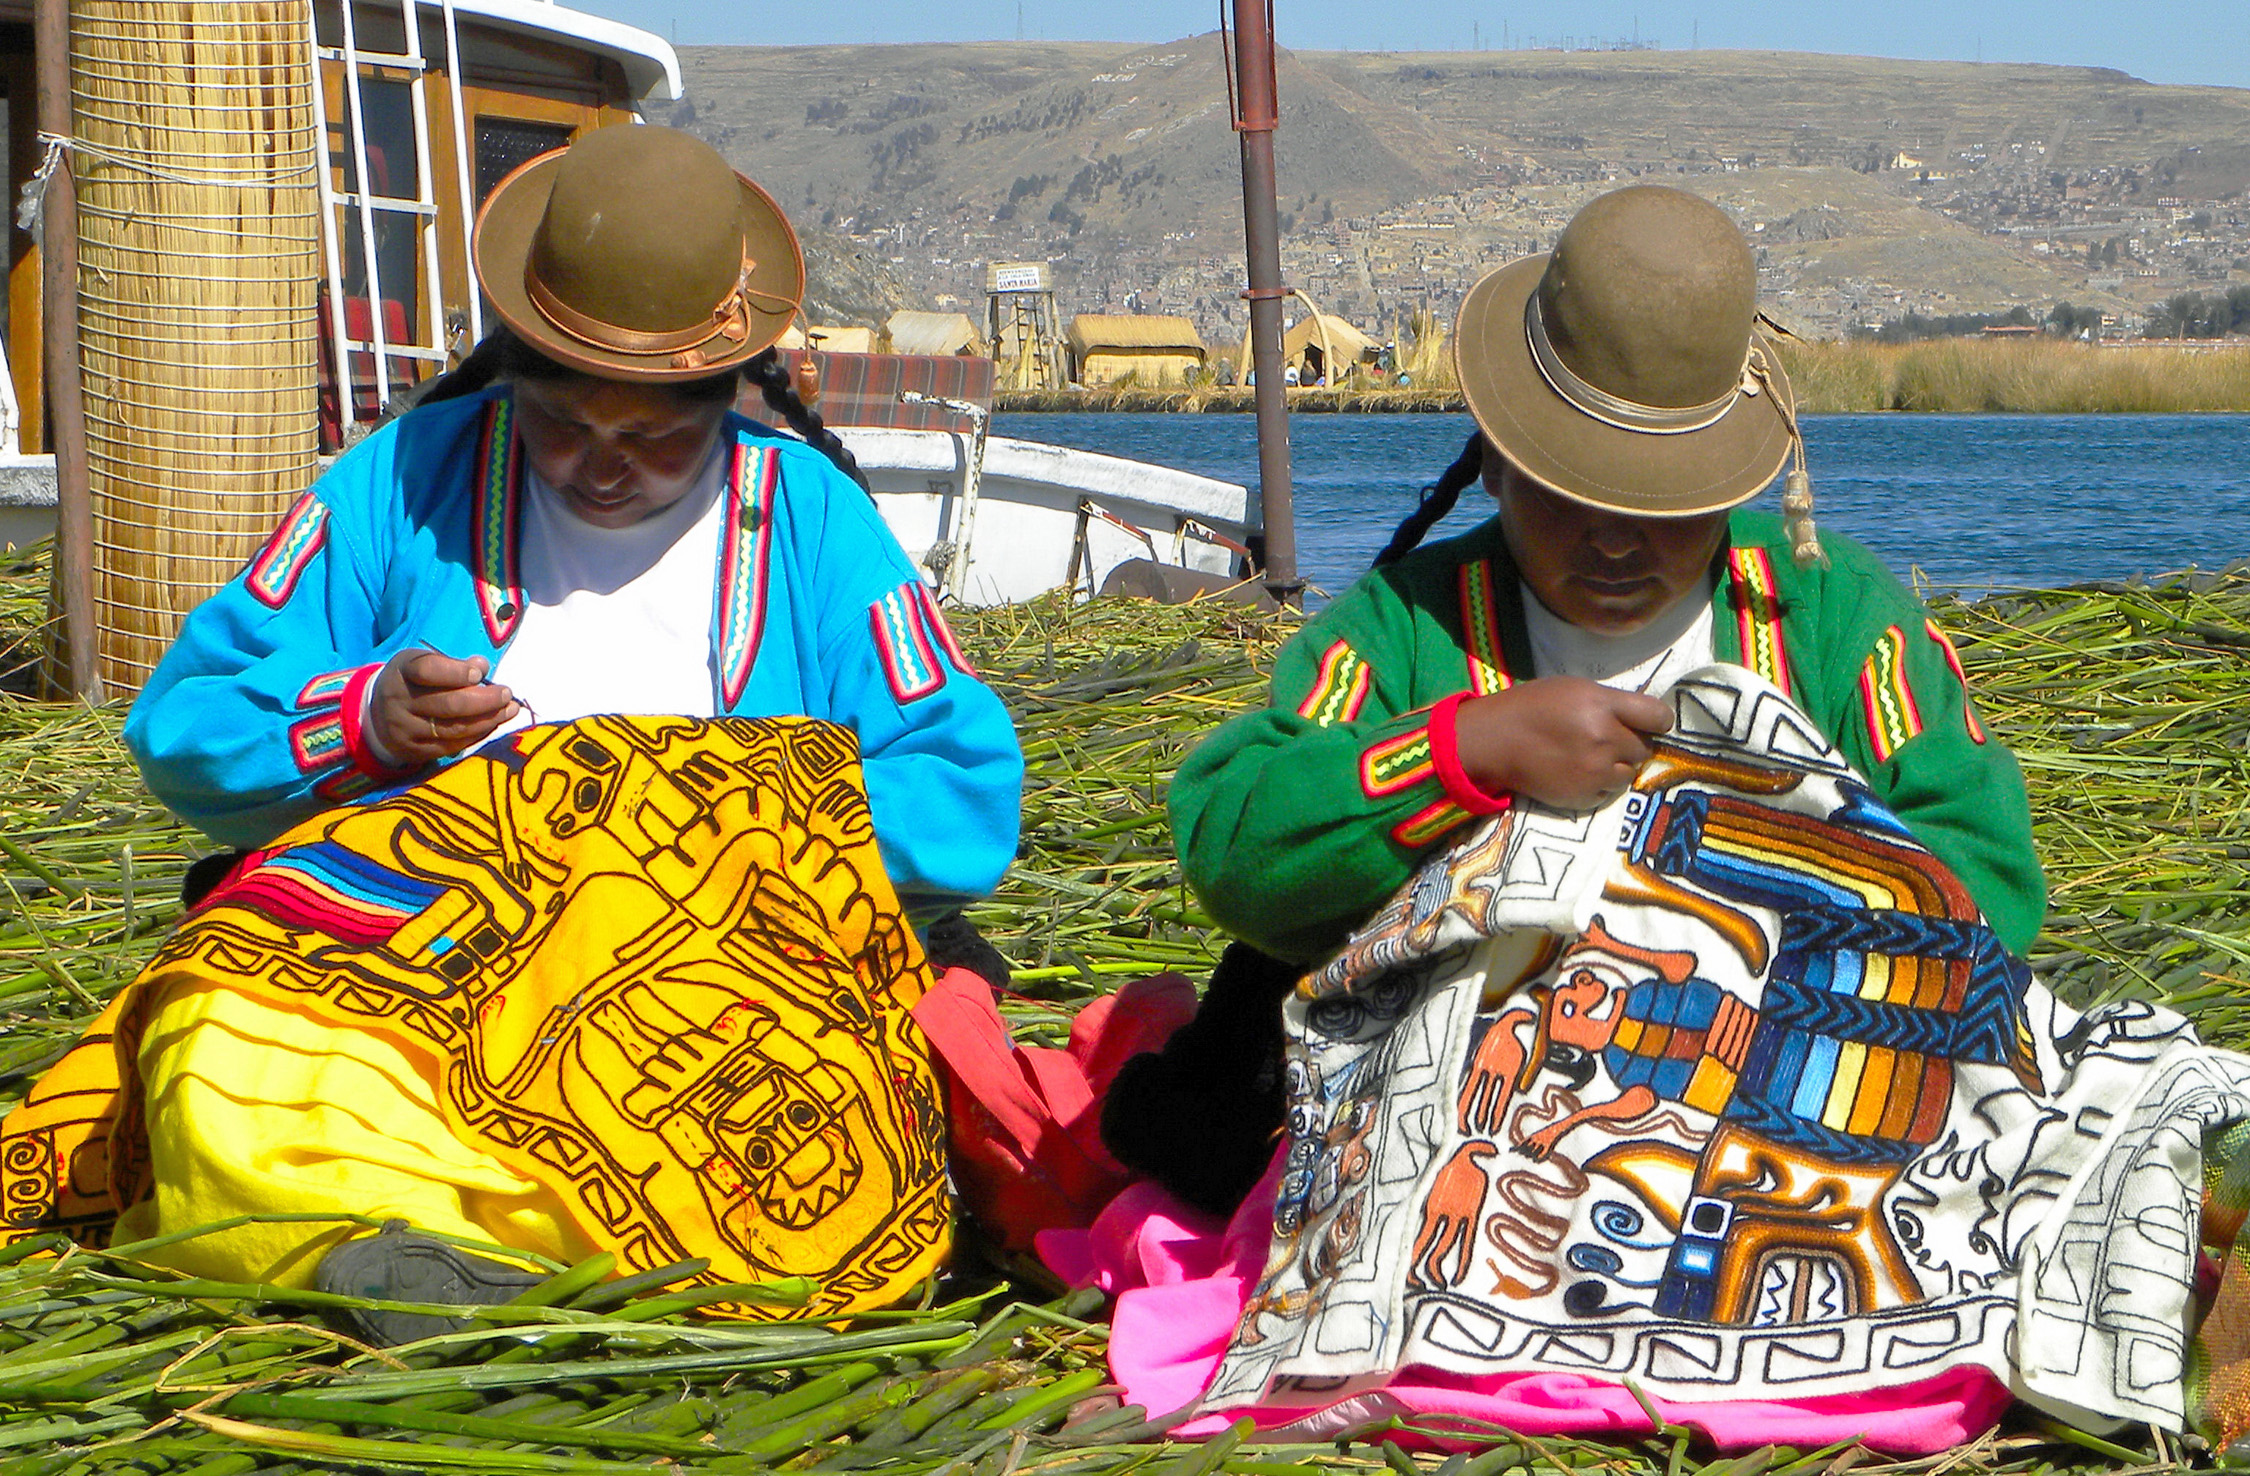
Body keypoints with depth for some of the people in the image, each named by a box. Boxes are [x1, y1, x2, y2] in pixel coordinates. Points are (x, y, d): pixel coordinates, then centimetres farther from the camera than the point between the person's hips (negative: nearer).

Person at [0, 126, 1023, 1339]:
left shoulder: (814, 523, 14)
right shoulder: (405, 484, 15)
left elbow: (968, 804, 7)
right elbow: (182, 731, 12)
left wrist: (742, 814, -8)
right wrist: (359, 722, -9)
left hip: (708, 983, 0)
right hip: (404, 955, 1)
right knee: (224, 1090, -36)